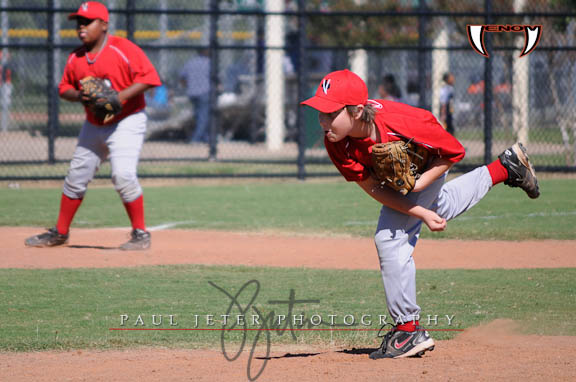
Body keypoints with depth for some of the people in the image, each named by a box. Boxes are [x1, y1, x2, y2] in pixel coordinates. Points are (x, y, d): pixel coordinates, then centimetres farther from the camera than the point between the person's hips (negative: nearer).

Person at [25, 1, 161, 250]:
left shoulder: (123, 50, -15)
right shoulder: (76, 59, 3)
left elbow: (148, 77, -19)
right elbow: (64, 88, 13)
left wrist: (120, 96, -27)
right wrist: (78, 96, -10)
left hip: (127, 122, -7)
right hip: (93, 125, 7)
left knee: (123, 175, -22)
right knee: (76, 176, 11)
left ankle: (141, 234, -10)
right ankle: (60, 233, 26)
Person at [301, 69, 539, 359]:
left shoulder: (402, 123, -44)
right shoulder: (337, 143, -32)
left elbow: (453, 152, -25)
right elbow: (372, 188, -23)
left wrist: (418, 184, -35)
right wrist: (421, 213, -30)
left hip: (428, 166, -6)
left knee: (390, 236, -19)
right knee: (438, 209, 33)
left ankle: (408, 330, -9)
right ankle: (504, 168, 52)